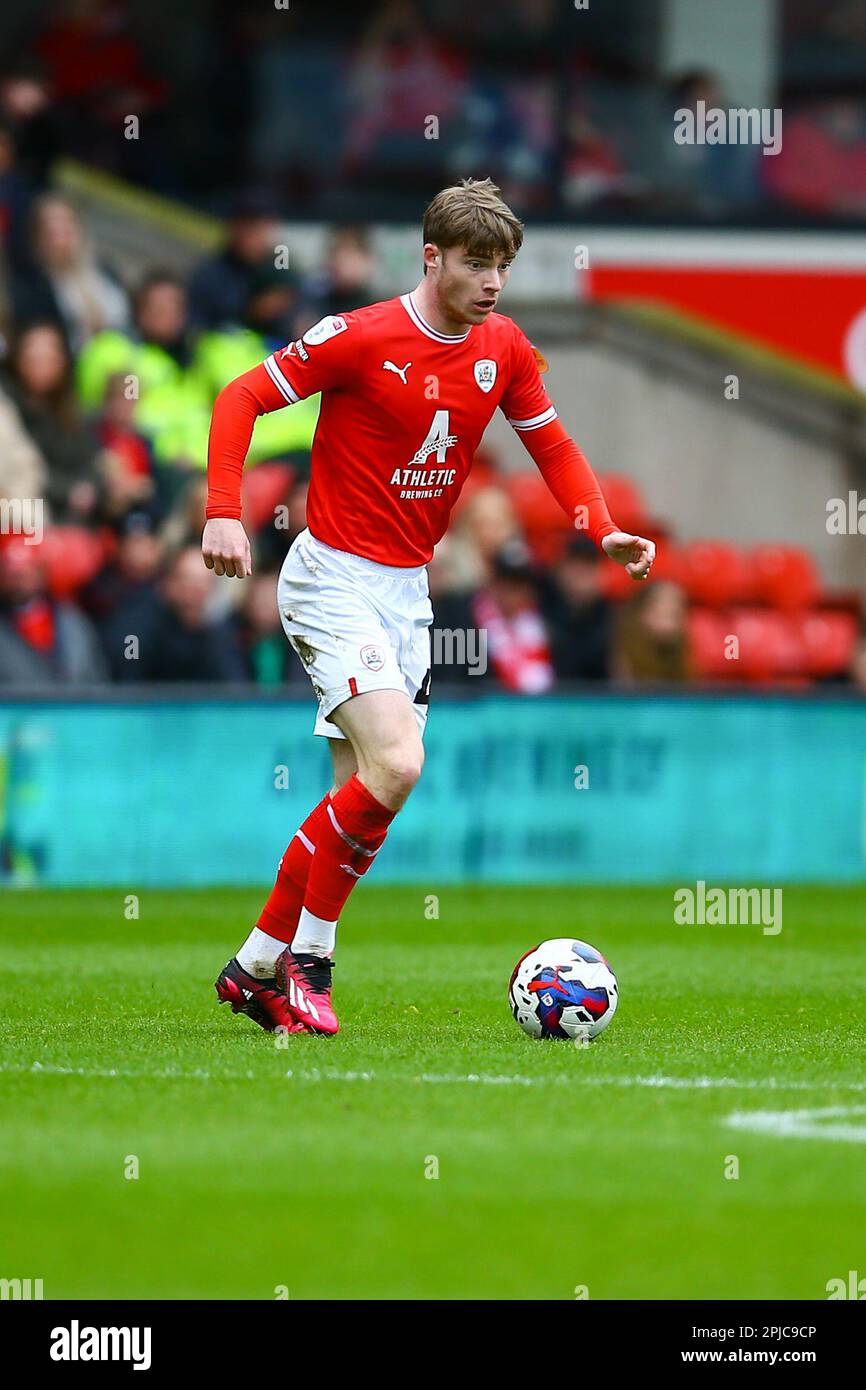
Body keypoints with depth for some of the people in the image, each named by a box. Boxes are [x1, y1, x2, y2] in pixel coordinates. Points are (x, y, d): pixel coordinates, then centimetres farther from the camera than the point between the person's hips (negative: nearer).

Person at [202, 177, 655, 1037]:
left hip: (407, 591, 7)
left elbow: (552, 446, 15)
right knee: (396, 765, -21)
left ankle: (259, 968, 17)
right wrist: (223, 512, -21)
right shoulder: (361, 338, -15)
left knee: (364, 797, 6)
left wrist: (603, 530, -2)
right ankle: (302, 955, -5)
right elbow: (243, 398, -10)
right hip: (334, 579, -7)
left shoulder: (503, 349, 3)